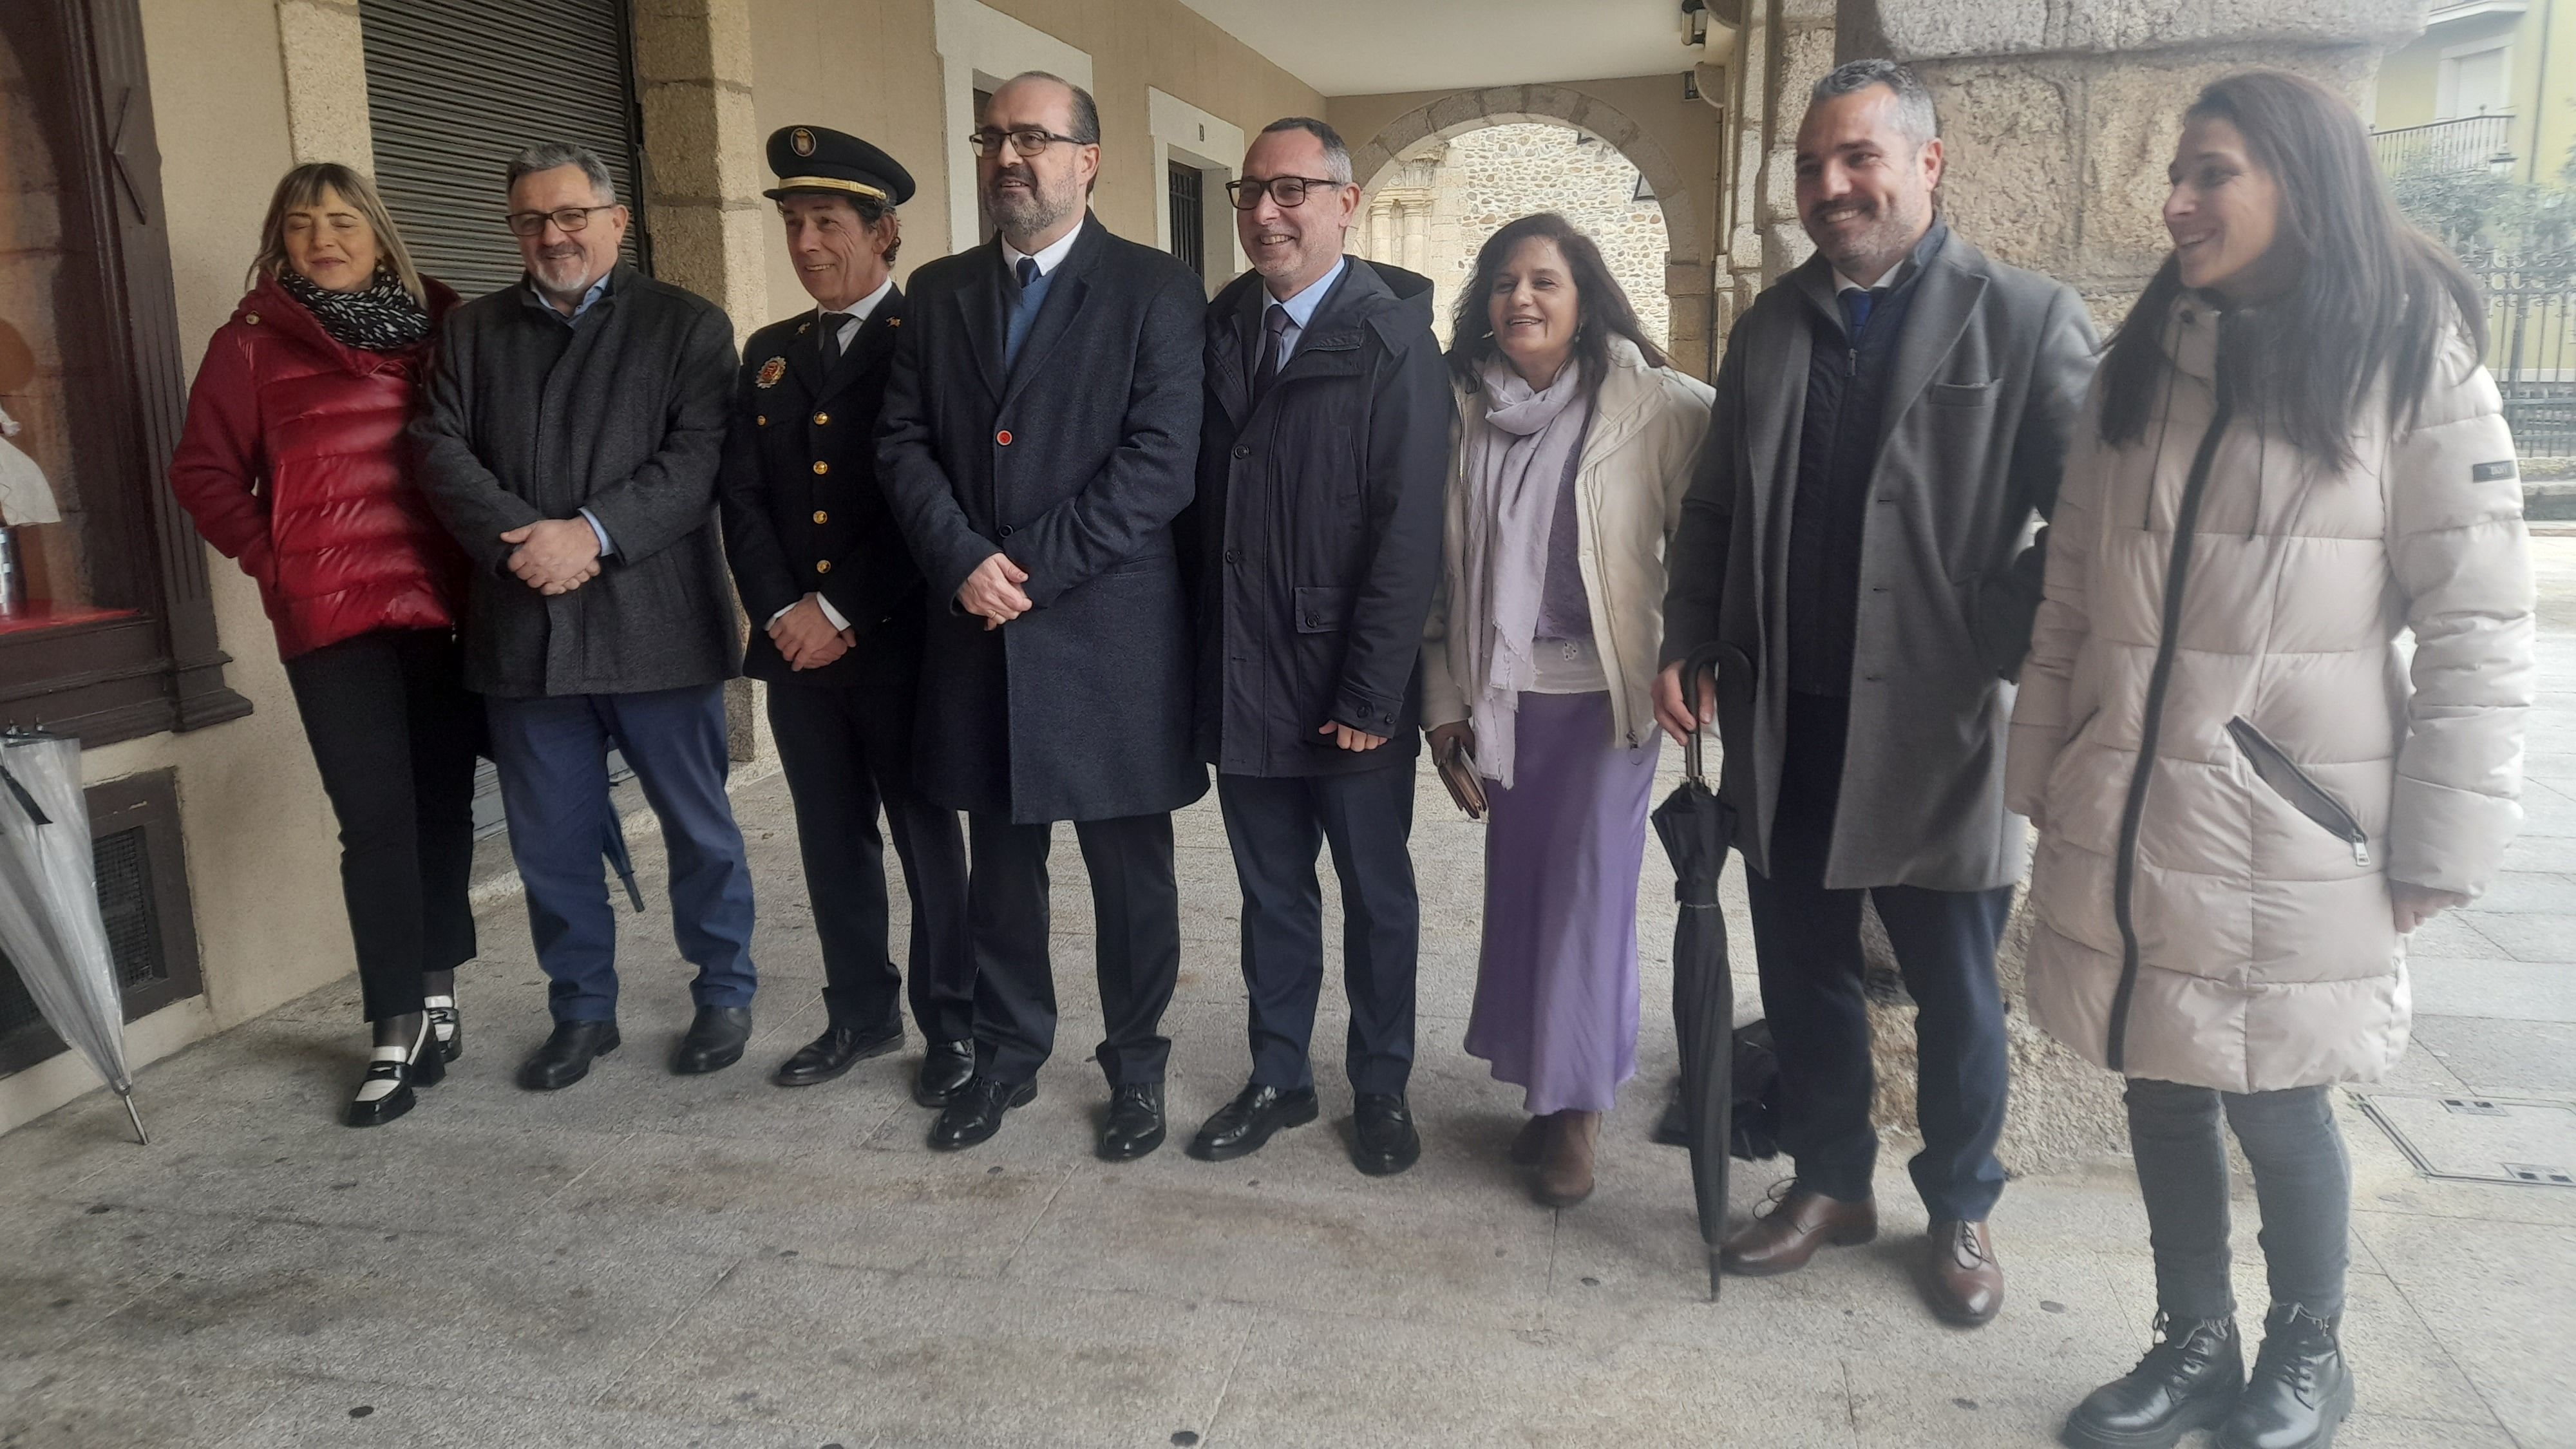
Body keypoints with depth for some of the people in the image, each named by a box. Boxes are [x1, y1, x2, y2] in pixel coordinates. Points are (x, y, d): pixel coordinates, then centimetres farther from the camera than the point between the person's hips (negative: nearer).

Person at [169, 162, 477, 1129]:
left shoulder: (440, 328, 9)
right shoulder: (251, 344, 5)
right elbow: (204, 472, 7)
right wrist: (272, 561, -2)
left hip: (441, 609, 2)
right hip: (332, 616, -2)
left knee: (443, 805, 8)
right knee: (377, 819, -4)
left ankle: (436, 996, 24)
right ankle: (401, 1027, 5)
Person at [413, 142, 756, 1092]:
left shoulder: (687, 326, 4)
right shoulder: (472, 333, 15)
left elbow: (698, 457, -8)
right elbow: (443, 451, 3)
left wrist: (591, 532, -19)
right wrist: (520, 541, -13)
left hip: (655, 623, -3)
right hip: (524, 632, 3)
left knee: (700, 828, 7)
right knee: (551, 842, 11)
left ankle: (725, 993, 25)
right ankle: (581, 1011, 27)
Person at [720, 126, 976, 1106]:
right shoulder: (769, 355, 14)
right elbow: (742, 499, 9)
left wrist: (842, 614, -14)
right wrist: (782, 611, -7)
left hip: (901, 646, -5)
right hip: (797, 651, 6)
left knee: (929, 843, 4)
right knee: (833, 843, 13)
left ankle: (954, 1026, 16)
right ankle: (862, 1014, 27)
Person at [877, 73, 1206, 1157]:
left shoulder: (1157, 290, -2)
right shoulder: (938, 292, 12)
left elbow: (1162, 460, -11)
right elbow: (903, 445, 6)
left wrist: (1033, 569, -15)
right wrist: (963, 563, -12)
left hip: (1112, 630, -4)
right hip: (976, 627, 4)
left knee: (1131, 869, 7)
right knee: (999, 865, 14)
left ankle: (1135, 1065, 25)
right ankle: (1007, 1055, 31)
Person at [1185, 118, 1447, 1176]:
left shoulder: (1393, 338, -9)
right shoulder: (1220, 326, 6)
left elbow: (1410, 532, -14)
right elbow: (1202, 501, 6)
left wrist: (1370, 694, -17)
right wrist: (1202, 659, 0)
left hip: (1350, 689, -4)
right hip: (1241, 681, 4)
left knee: (1376, 896, 12)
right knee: (1271, 892, 16)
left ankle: (1382, 1088, 29)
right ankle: (1278, 1077, 32)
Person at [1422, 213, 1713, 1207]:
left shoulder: (1655, 405, -8)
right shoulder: (1464, 410, 4)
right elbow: (1442, 561, 7)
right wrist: (1444, 694, 7)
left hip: (1608, 688, -3)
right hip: (1502, 689, 4)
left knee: (1589, 888, 0)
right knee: (1517, 884, 9)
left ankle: (1577, 1106, 16)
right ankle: (1546, 1088, 24)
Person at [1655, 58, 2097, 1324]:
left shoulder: (2027, 319, -5)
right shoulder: (1770, 325, 9)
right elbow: (1714, 509, 13)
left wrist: (2004, 650, -14)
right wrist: (1689, 646, 4)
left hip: (1936, 724, -4)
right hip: (1785, 723, 4)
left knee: (1954, 992, 11)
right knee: (1801, 972, 14)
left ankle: (1961, 1209, 33)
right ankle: (1830, 1182, 35)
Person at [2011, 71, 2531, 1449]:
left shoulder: (2414, 365, -5)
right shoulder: (2142, 362, 8)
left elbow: (2477, 629, -8)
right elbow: (2069, 596, 8)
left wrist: (2436, 854, -10)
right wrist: (2042, 782, 7)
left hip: (2288, 827, -4)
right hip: (2125, 818, 4)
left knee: (2274, 1108, 7)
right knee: (2163, 1092, 13)